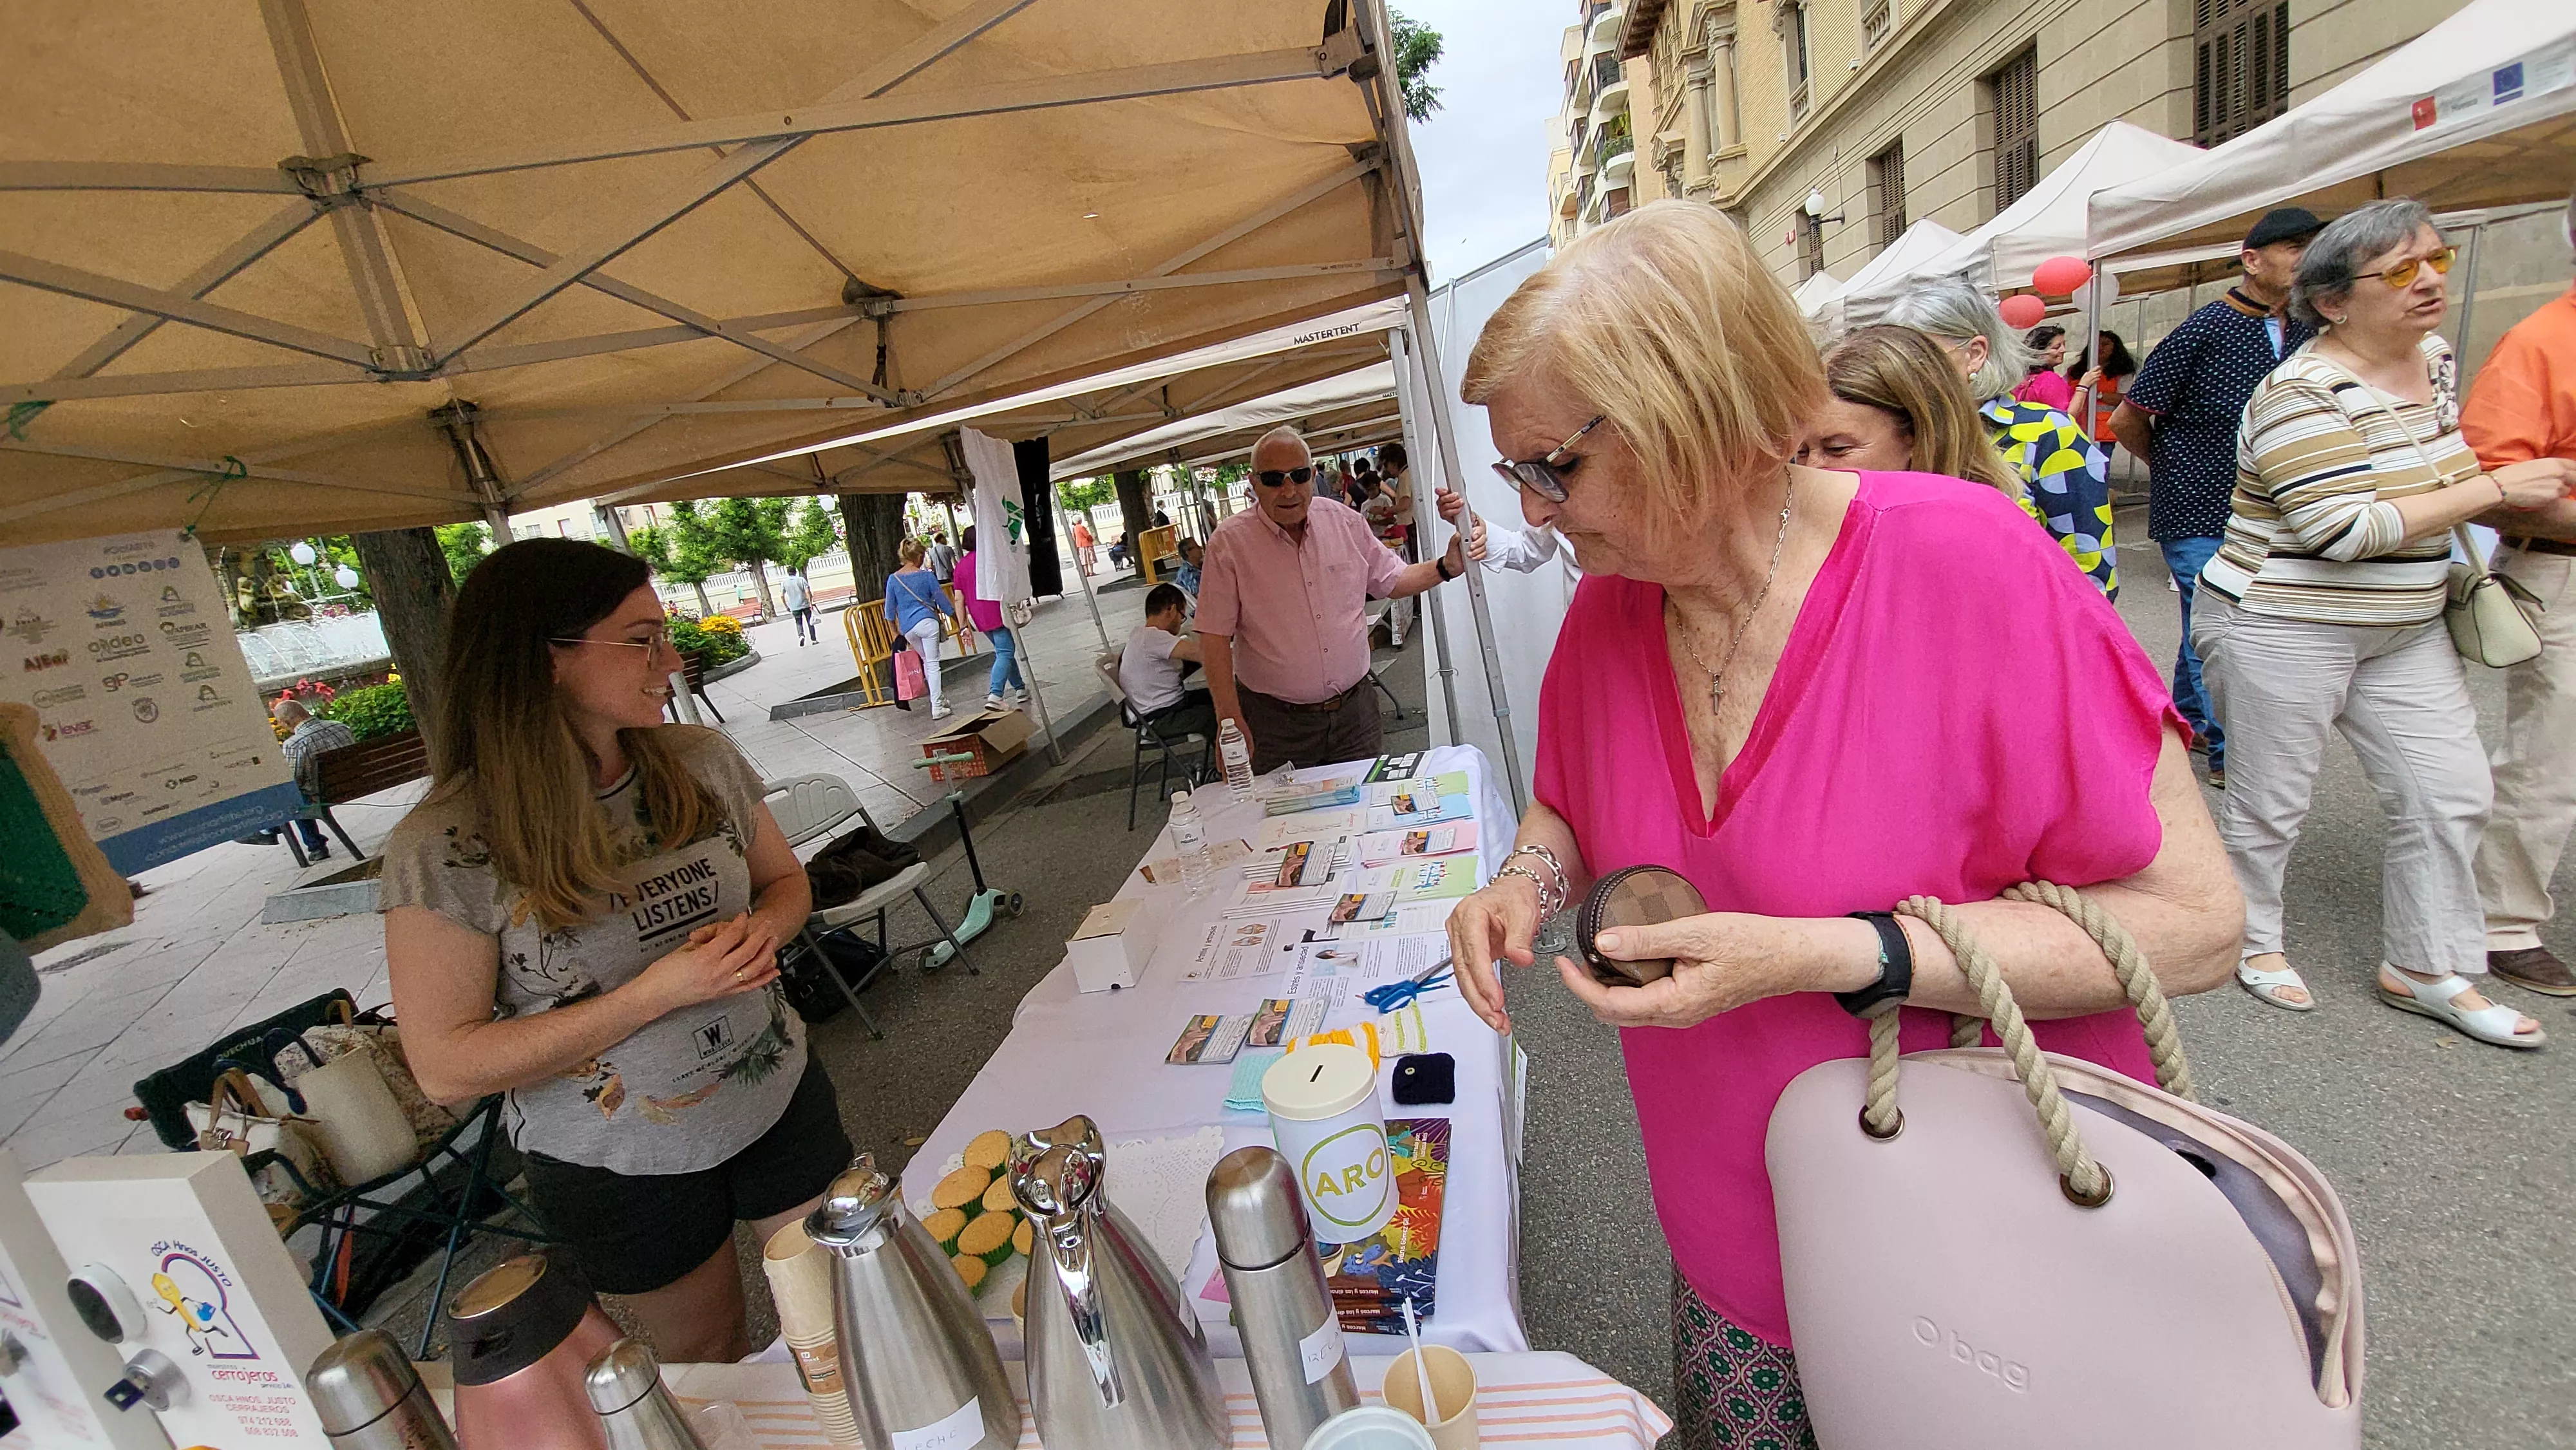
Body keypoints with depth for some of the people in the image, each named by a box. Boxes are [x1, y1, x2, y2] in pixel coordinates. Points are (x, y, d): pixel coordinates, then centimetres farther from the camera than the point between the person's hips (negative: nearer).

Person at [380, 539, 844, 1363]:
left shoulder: (703, 762, -9)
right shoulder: (446, 847, -19)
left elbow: (786, 880, 6)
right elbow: (446, 1068, -17)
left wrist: (762, 931, -17)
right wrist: (658, 992, -27)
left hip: (780, 1102, 3)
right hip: (623, 1170, -3)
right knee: (711, 1363, 22)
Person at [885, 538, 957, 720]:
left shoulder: (893, 579, 5)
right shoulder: (927, 575, -3)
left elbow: (890, 608, 9)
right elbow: (941, 600, 2)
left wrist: (895, 629, 23)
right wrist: (957, 620, 13)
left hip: (907, 628, 4)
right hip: (927, 622, -4)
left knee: (926, 661, 21)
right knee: (933, 663, -3)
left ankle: (937, 700, 26)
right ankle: (937, 707, -7)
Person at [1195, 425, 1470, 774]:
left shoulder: (1345, 521, 3)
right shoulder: (1229, 542, -9)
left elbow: (1391, 581, 15)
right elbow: (1215, 636, -11)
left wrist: (1446, 567, -2)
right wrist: (1230, 718, -18)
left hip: (1355, 709, 4)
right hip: (1275, 722, -3)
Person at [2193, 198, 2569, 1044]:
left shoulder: (2437, 362, 9)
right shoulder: (2301, 393, -19)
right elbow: (2340, 528, -25)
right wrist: (2492, 489, -19)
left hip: (2406, 630, 8)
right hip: (2283, 628, -8)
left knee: (2452, 794, 8)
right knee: (2269, 802, 5)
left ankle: (2425, 970, 23)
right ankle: (2251, 942, 26)